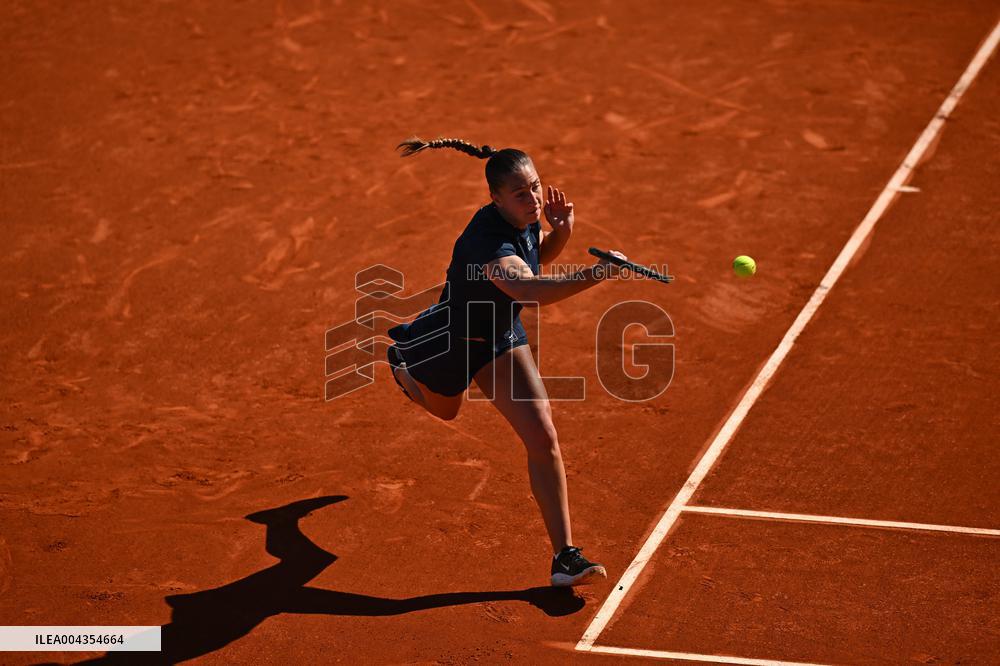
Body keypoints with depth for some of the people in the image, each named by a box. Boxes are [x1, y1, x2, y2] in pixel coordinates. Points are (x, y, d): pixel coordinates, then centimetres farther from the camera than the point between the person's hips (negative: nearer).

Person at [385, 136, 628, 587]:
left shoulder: (526, 219, -17)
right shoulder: (488, 242, -41)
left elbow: (538, 255, 8)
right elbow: (528, 288, -61)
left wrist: (560, 233, -14)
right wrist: (594, 276, -71)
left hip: (501, 339, 5)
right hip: (449, 343, -5)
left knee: (543, 439, -10)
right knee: (443, 410, 31)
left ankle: (565, 556, -7)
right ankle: (401, 363, 67)